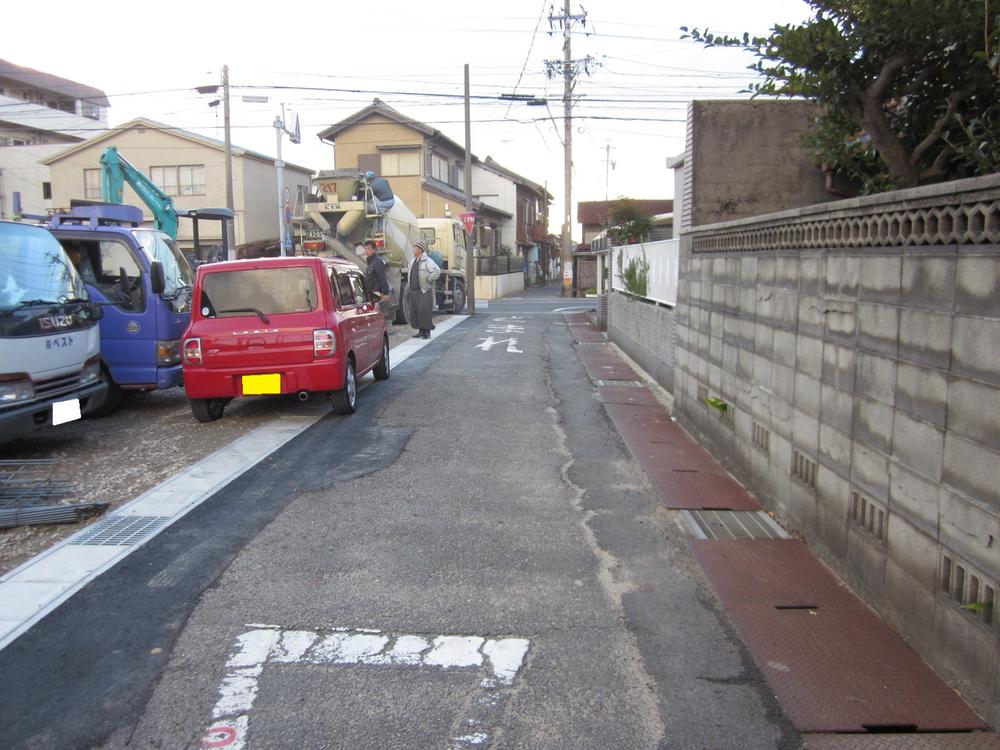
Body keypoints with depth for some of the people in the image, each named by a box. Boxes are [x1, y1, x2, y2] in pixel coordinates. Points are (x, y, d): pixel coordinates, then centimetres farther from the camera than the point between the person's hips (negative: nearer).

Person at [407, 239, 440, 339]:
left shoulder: (427, 261, -11)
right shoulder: (414, 260, 14)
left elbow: (437, 272, -22)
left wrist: (427, 280, -15)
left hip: (424, 291, -8)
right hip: (413, 290, 8)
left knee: (424, 311, -9)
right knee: (414, 311, 8)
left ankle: (427, 332, -2)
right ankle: (421, 331, 16)